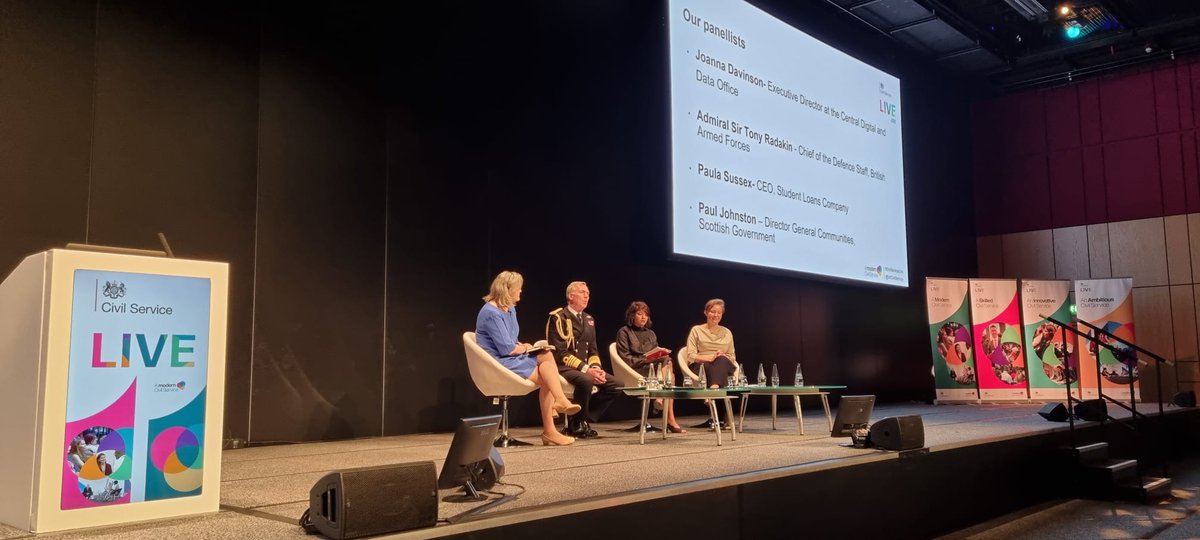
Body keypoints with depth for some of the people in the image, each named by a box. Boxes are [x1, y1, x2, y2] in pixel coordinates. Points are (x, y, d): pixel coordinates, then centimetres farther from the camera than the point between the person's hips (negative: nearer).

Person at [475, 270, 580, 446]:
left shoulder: (510, 309, 13)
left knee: (547, 356, -15)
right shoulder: (492, 313, -18)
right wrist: (525, 348, -2)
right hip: (500, 364, -9)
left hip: (511, 358, 9)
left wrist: (521, 347, -3)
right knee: (546, 378, -19)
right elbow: (507, 349, -20)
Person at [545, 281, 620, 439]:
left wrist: (596, 367, -5)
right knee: (586, 381, -37)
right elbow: (560, 352, -16)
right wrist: (585, 369, -23)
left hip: (586, 368, 8)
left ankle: (585, 420, -1)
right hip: (563, 367, -8)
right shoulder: (558, 318, -8)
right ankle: (577, 425, -14)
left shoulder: (588, 320, 17)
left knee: (615, 384, -10)